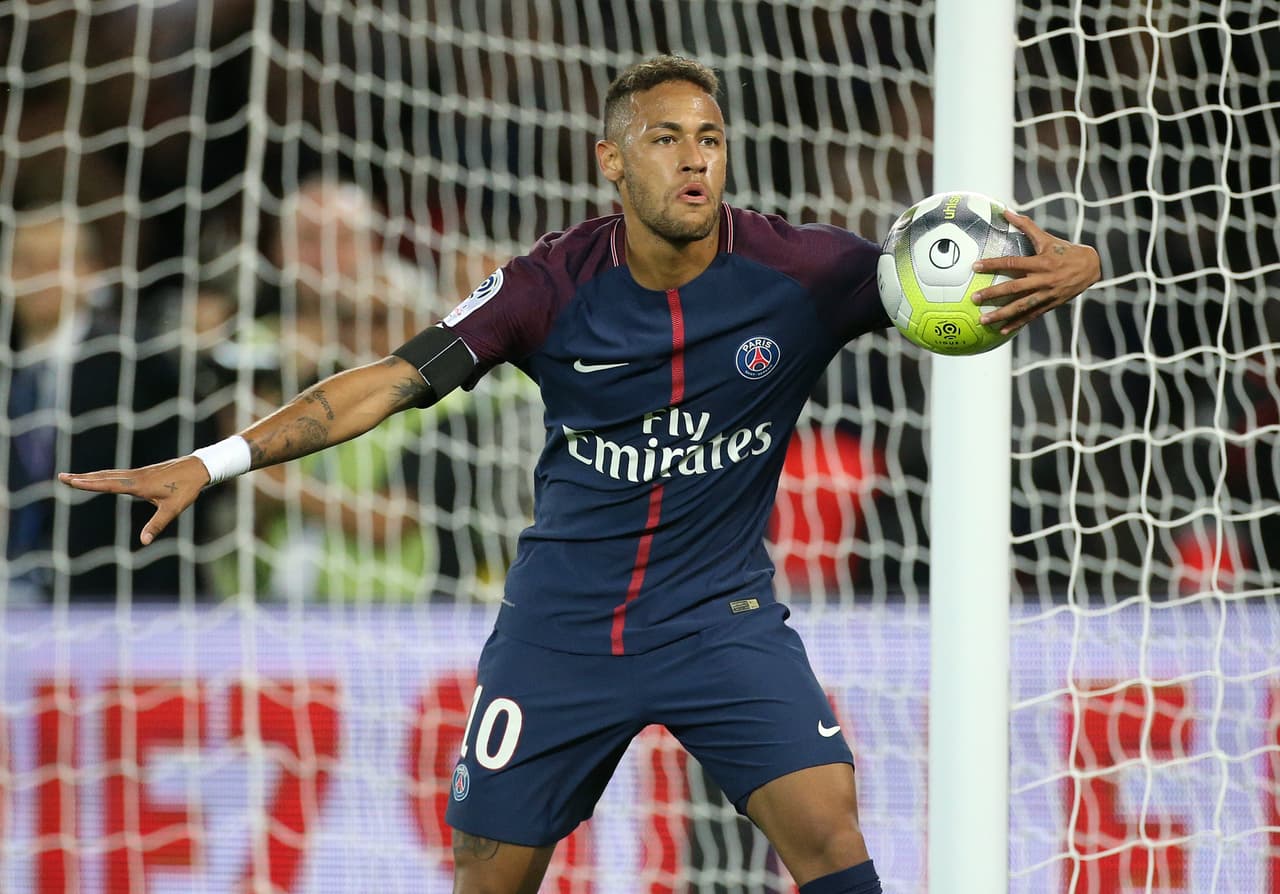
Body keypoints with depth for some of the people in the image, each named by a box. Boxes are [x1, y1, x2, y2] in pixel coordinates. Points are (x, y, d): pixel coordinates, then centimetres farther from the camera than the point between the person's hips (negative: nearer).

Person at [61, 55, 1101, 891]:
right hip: (562, 623, 1)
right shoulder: (554, 286, -12)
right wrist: (212, 462, -17)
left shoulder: (800, 272, -14)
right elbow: (390, 383, -10)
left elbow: (968, 292, -12)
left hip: (721, 614, -1)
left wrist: (1063, 272, -37)